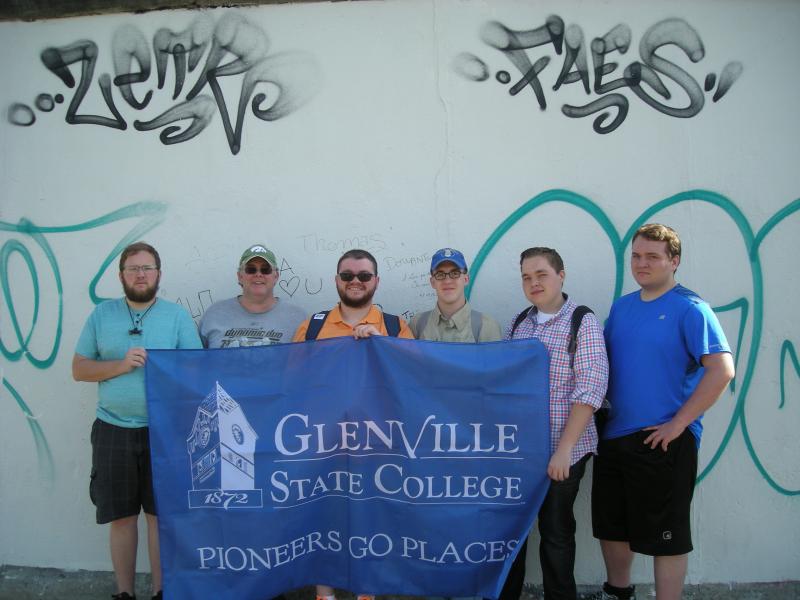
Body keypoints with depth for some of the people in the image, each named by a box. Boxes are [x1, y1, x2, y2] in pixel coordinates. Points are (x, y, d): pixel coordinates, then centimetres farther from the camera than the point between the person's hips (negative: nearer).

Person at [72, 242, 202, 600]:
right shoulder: (102, 314, 7)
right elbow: (79, 369, 4)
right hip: (113, 431, 1)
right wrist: (121, 365, -11)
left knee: (161, 515, 6)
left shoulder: (177, 315, 2)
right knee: (121, 516, 10)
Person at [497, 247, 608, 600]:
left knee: (556, 531, 8)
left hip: (561, 450, -4)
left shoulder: (583, 323, -7)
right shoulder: (517, 323, 9)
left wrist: (564, 450, -18)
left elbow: (590, 390, -13)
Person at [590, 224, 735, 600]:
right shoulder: (622, 306, 9)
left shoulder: (690, 308, -11)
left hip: (663, 441, -7)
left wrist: (679, 423, -19)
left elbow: (722, 370, -20)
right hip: (614, 435, 7)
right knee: (609, 523, 19)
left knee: (665, 535, 5)